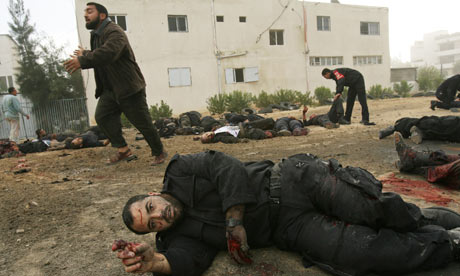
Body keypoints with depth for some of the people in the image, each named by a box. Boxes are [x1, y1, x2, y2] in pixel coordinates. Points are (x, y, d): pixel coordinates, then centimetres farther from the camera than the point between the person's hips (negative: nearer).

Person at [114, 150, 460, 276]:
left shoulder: (181, 170, 0)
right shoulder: (180, 234, 7)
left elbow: (228, 168, -9)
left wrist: (234, 222, -13)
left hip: (291, 180, -1)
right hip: (292, 227, 1)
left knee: (367, 206, -23)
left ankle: (422, 217, 9)